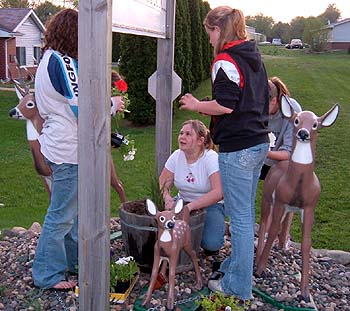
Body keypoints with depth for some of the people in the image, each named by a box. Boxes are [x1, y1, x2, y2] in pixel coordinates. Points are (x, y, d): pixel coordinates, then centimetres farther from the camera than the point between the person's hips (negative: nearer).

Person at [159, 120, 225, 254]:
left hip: (210, 205, -4)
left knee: (211, 242, -28)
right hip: (183, 201, 4)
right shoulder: (176, 156, -4)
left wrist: (190, 206, -37)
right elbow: (162, 183, -4)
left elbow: (219, 192, -30)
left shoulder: (211, 158, -19)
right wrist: (167, 198, -28)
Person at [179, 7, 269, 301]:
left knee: (240, 217, 0)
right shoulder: (255, 57, 14)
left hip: (237, 149, -9)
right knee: (246, 213, 19)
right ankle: (237, 263, 35)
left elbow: (225, 105, -21)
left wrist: (196, 105, -4)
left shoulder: (225, 61, -13)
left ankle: (238, 285, 12)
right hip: (259, 143, 9)